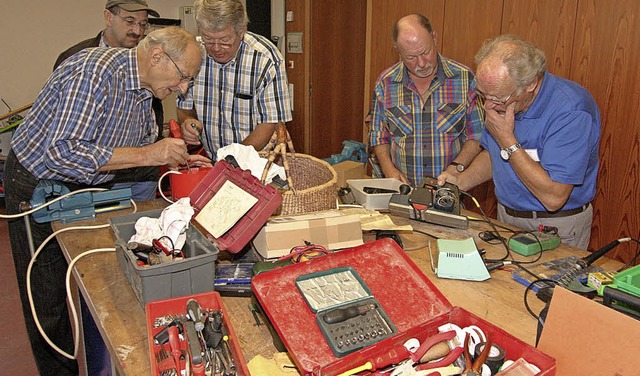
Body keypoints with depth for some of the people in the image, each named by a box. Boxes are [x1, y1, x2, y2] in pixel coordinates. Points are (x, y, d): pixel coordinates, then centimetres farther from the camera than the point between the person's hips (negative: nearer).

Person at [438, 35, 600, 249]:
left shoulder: (571, 112, -23)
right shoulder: (503, 100, -1)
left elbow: (554, 197, -27)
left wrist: (507, 140, -25)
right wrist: (460, 182, -2)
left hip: (555, 229, -5)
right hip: (506, 217, 5)